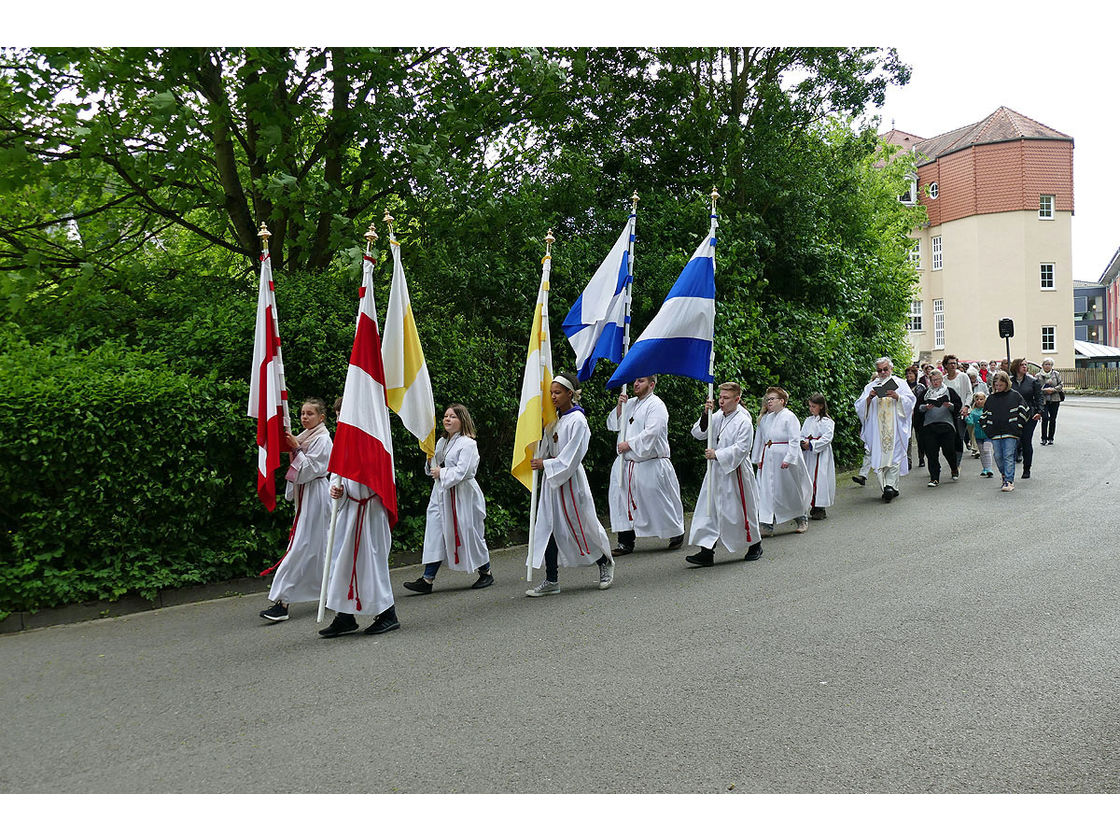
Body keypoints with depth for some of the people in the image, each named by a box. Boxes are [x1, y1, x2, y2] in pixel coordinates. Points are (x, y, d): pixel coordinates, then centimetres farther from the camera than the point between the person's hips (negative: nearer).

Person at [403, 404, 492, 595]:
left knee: (469, 534, 4)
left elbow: (461, 471, -19)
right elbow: (433, 468, 21)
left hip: (463, 496, -7)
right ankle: (427, 579, -2)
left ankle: (486, 573, 24)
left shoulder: (468, 443, -11)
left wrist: (441, 473, -13)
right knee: (435, 534, -1)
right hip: (441, 493, 7)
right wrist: (430, 460, 1)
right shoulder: (441, 442, 14)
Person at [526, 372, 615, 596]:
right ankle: (551, 581, 7)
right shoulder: (553, 419, 10)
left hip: (570, 479, -7)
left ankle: (605, 563, 28)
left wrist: (545, 464, -16)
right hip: (552, 479, 8)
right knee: (549, 527, 3)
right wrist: (541, 462, 5)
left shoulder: (577, 421, -14)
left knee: (581, 526, 3)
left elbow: (571, 458, -18)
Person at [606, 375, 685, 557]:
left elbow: (651, 433, -20)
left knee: (658, 501, 4)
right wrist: (619, 407, -2)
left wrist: (628, 444, -16)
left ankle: (677, 534, 26)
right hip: (626, 463, 7)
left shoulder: (656, 405, -10)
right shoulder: (630, 404, 15)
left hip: (650, 465, -7)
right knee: (623, 501, 4)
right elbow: (613, 425, 14)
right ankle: (626, 543, 11)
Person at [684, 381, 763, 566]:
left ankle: (755, 545, 28)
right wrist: (705, 415, -10)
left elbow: (741, 448, -18)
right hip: (715, 471, 6)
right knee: (709, 510, 1)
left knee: (738, 512, 5)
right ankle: (706, 552, 3)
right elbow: (698, 433, 4)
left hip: (734, 473, -6)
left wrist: (717, 454, -22)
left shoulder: (744, 421, -13)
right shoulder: (717, 417, 7)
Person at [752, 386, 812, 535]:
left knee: (792, 491, 7)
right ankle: (767, 525, -5)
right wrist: (757, 459, 15)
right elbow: (759, 439, 19)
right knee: (767, 492, -3)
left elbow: (795, 440, -12)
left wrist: (788, 459, -19)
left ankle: (802, 519, 29)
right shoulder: (764, 418, 12)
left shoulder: (789, 417, -7)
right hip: (768, 460, 5)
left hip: (786, 458, -5)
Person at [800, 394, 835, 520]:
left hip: (821, 455, -6)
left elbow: (827, 438, -14)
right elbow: (802, 435, 16)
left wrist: (811, 445, -19)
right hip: (808, 455, 6)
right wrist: (803, 443, -6)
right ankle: (813, 506, 15)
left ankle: (821, 509, -1)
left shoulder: (826, 421, -6)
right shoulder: (808, 420, 15)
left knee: (820, 479, -7)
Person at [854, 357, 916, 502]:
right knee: (879, 459, -2)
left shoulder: (900, 384, 11)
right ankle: (892, 488, 4)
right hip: (877, 430, 2)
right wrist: (869, 398, -11)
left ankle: (890, 485, -15)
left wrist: (897, 396, -14)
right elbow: (860, 407, 7)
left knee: (894, 456, -10)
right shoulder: (870, 386, 14)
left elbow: (910, 402, 3)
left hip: (895, 429, -2)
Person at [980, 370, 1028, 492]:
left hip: (1010, 432, -4)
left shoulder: (1015, 395, 2)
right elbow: (984, 415, 19)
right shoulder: (990, 398, 12)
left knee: (1008, 456, -7)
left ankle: (1009, 481, -6)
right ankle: (1005, 476, 22)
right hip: (995, 434, 4)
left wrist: (1018, 426, -2)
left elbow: (1023, 411, 4)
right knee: (998, 457, 4)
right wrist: (986, 428, 8)